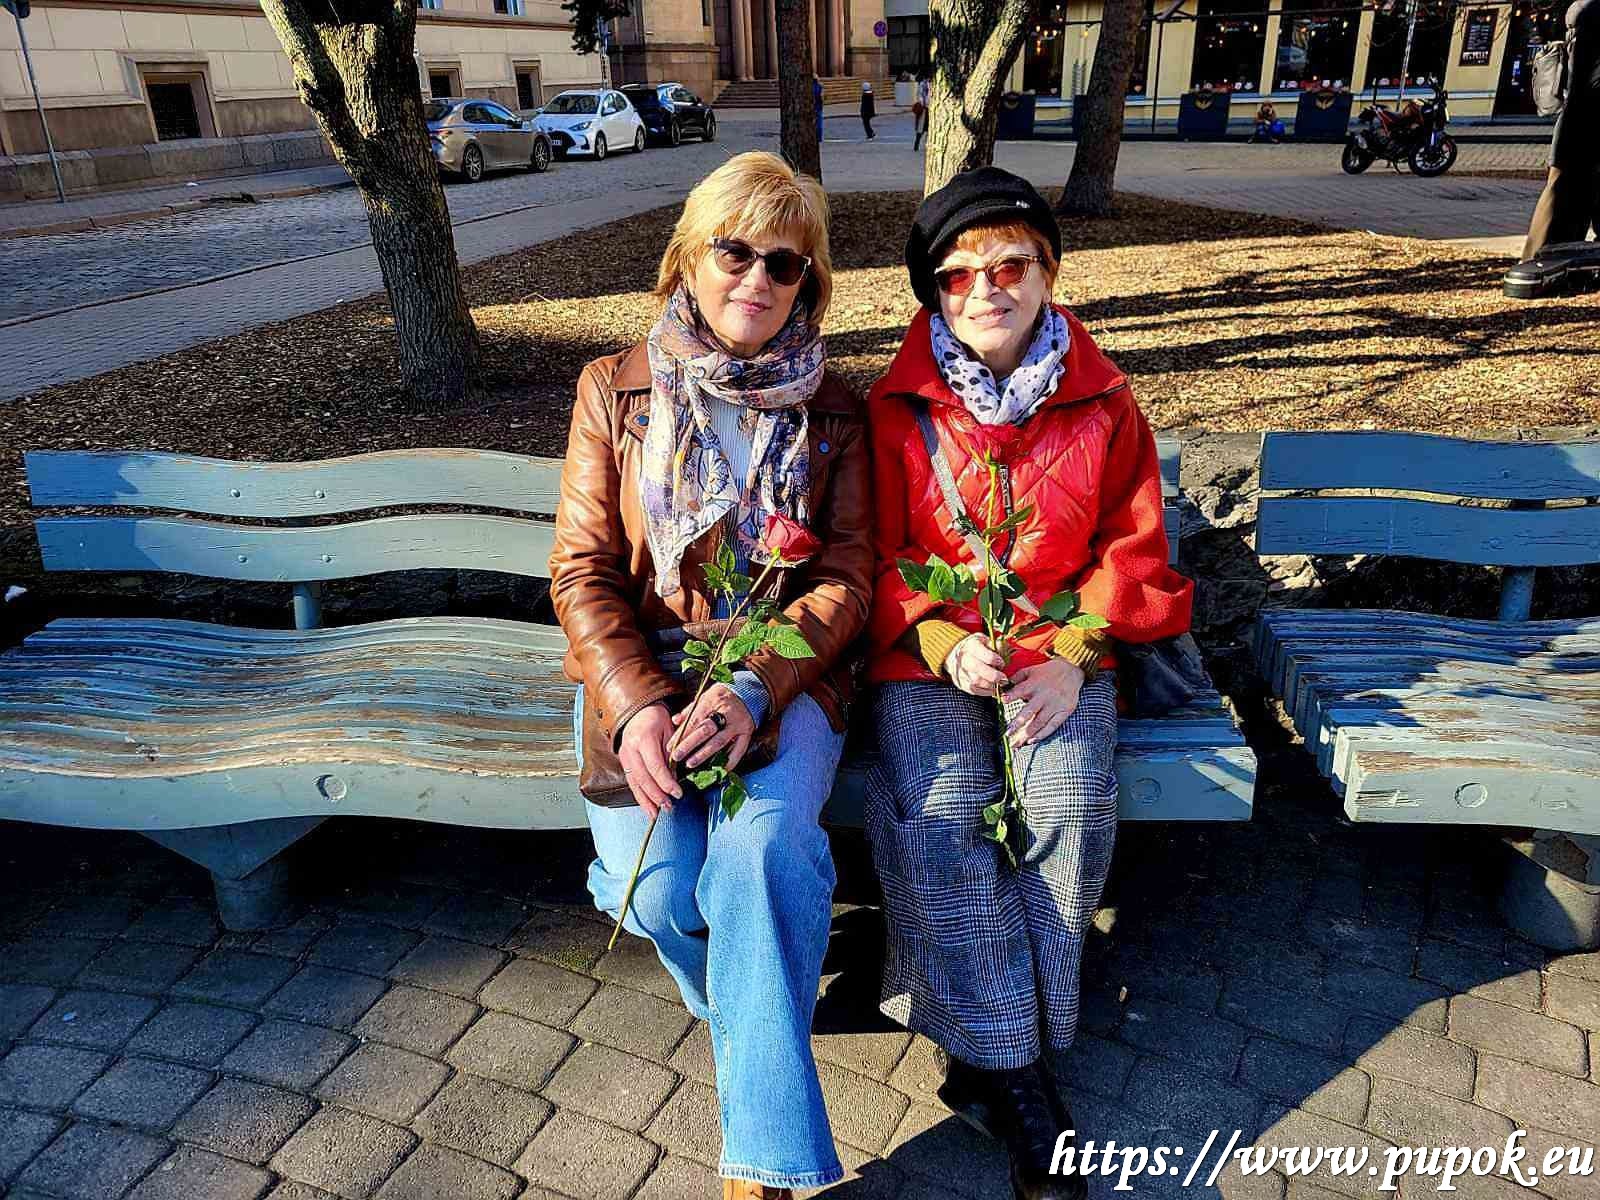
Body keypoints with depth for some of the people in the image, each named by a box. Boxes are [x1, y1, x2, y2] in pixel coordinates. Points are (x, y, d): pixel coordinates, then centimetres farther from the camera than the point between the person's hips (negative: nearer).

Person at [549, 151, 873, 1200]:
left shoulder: (832, 409, 5)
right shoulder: (617, 390, 4)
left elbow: (846, 577, -1)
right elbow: (584, 572, -1)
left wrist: (754, 689, -19)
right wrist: (637, 707, -18)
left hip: (784, 673, 0)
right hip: (640, 670, 1)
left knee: (764, 845, -29)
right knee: (659, 885, -23)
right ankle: (749, 1013, 13)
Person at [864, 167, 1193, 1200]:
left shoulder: (1103, 404, 6)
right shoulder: (897, 409, 3)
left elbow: (1132, 552, 7)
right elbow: (877, 559, 2)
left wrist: (1071, 656, -10)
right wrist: (944, 645, -16)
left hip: (1060, 649, 1)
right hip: (927, 654, 0)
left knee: (1071, 805, -27)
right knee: (939, 818, -26)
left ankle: (989, 1052, -7)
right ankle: (1016, 1074, -11)